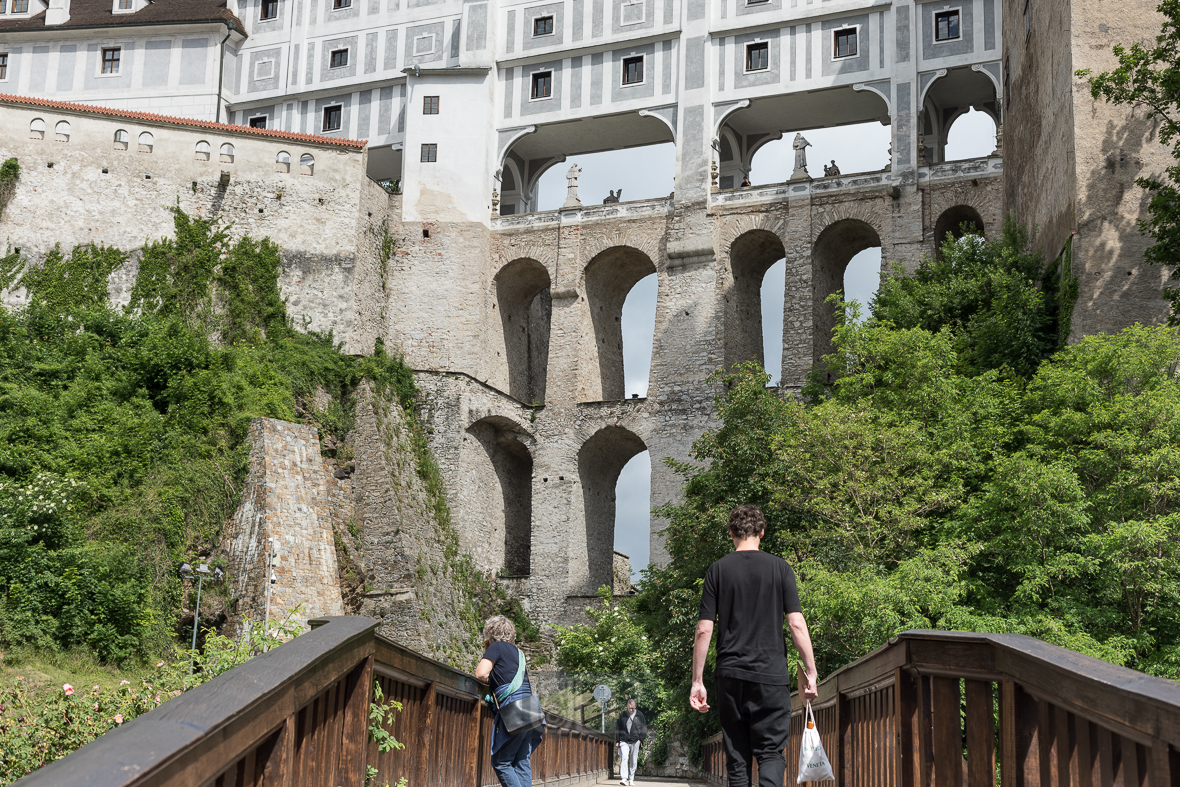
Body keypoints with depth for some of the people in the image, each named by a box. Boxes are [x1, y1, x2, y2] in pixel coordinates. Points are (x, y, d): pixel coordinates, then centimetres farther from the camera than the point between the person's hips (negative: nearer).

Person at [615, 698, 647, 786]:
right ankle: (624, 778, -21)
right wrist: (617, 741, 8)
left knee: (633, 761, 5)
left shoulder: (639, 715, 4)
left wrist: (641, 739, -2)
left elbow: (643, 728, 9)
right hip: (624, 741, 0)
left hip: (635, 741, 0)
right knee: (624, 758, -17)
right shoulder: (622, 715, 7)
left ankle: (631, 779, 15)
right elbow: (618, 728, 12)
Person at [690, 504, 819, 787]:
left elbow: (704, 630, 0)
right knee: (771, 753, 1)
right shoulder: (779, 568, 2)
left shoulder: (718, 570, 4)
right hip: (771, 674, -1)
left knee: (737, 759, 9)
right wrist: (810, 673, 2)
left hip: (729, 676, 1)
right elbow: (797, 624, -4)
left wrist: (697, 681, 5)